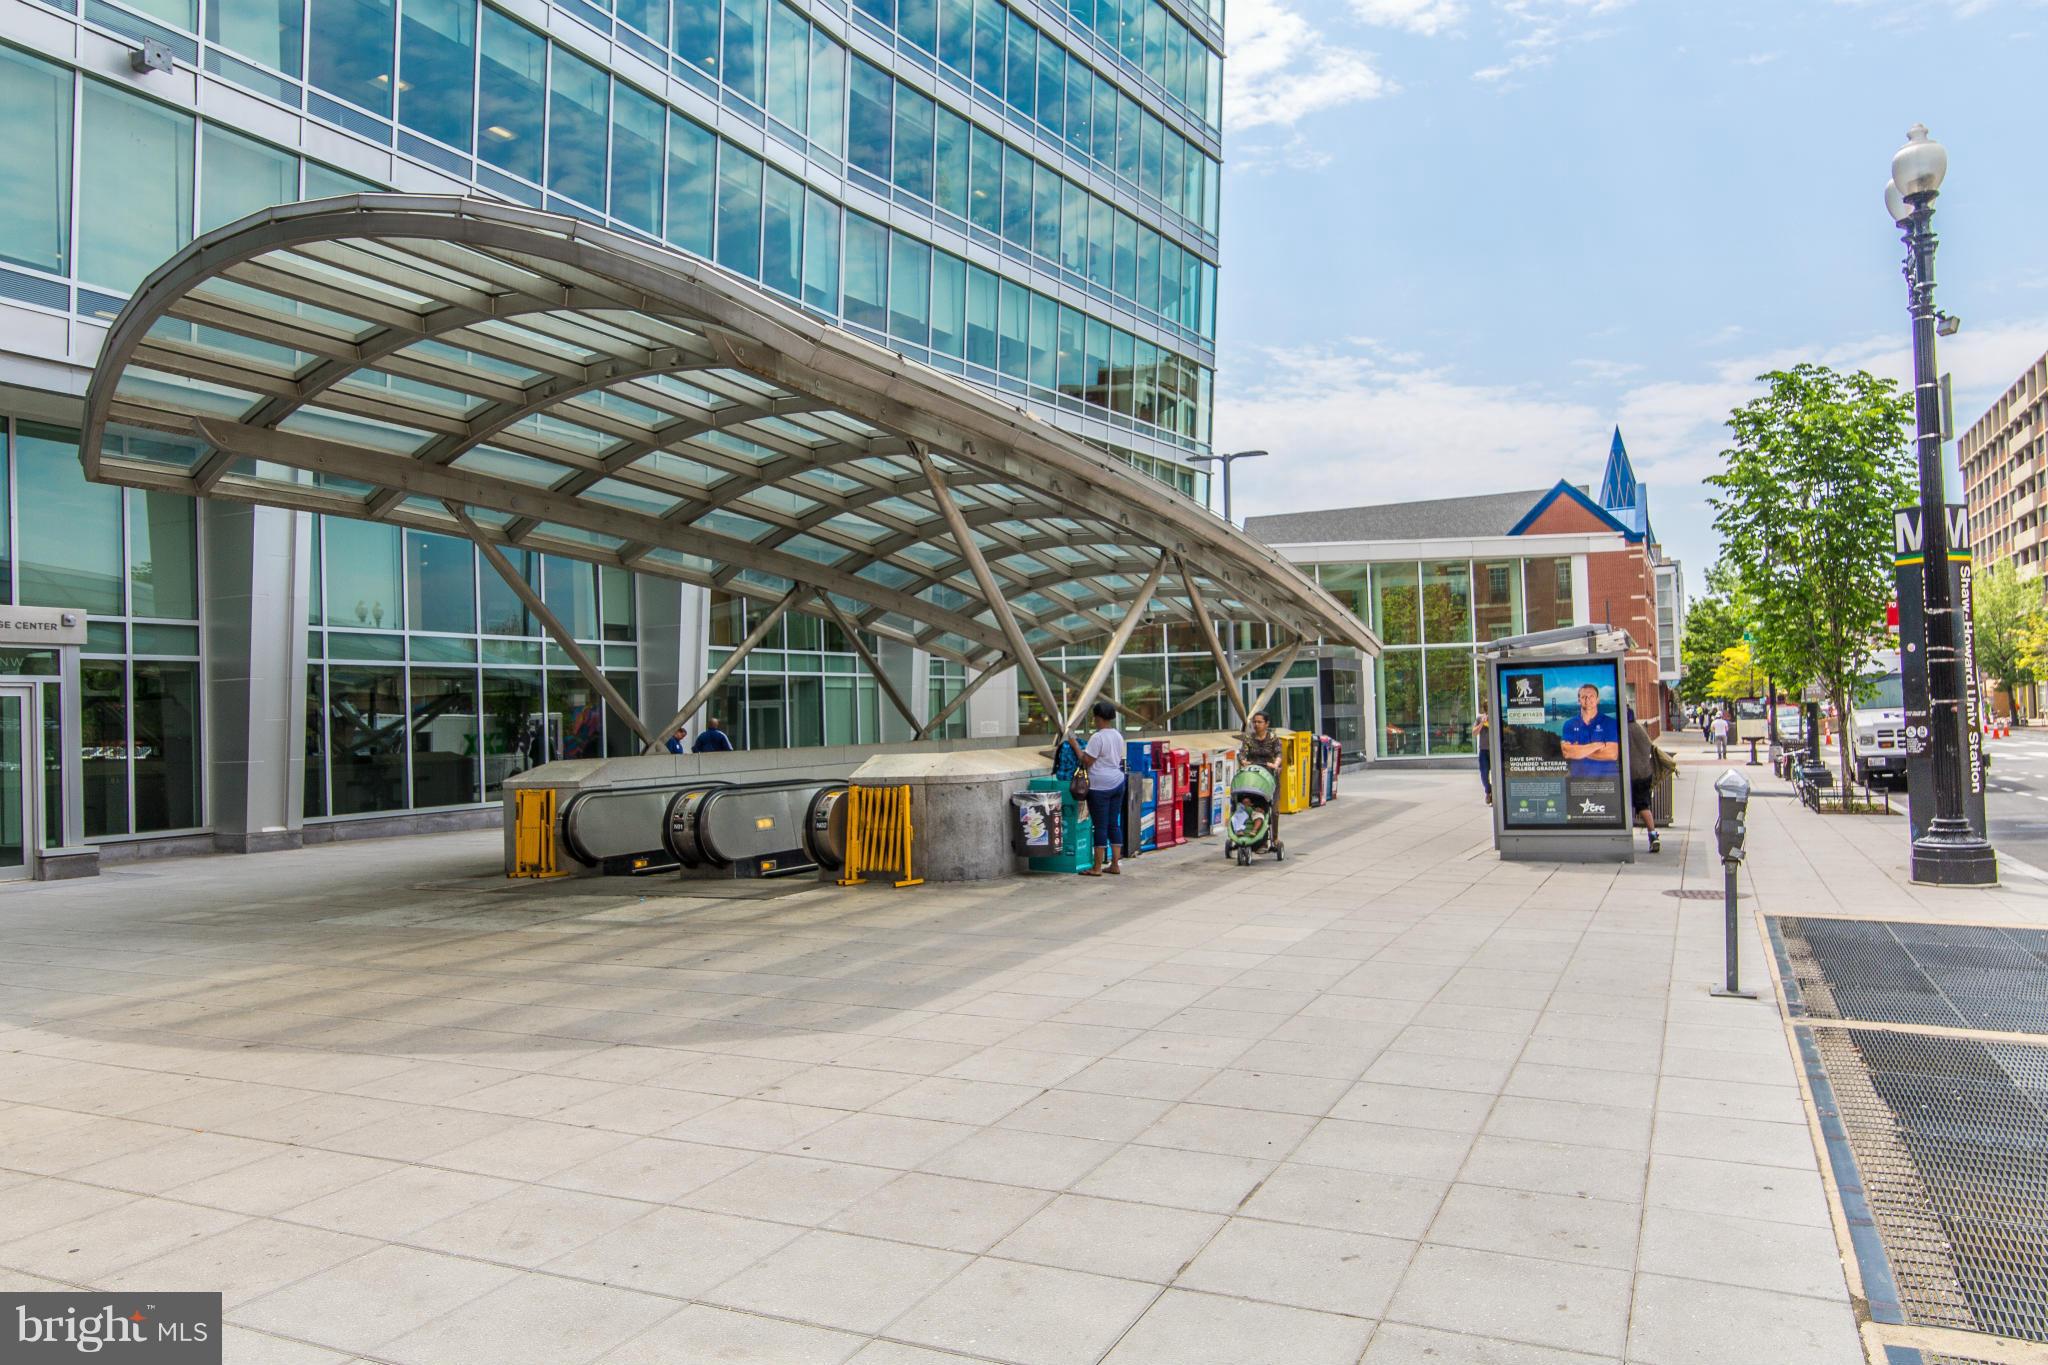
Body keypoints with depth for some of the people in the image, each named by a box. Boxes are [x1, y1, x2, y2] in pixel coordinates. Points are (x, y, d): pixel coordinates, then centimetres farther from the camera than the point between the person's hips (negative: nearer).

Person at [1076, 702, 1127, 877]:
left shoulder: (1097, 738, -16)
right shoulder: (1118, 736, 10)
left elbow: (1086, 761, -15)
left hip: (1100, 786, -8)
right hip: (1117, 782, 8)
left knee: (1100, 826, -4)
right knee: (1114, 824, 10)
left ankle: (1097, 867, 1)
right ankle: (1115, 865, 12)